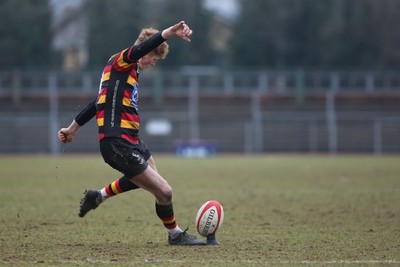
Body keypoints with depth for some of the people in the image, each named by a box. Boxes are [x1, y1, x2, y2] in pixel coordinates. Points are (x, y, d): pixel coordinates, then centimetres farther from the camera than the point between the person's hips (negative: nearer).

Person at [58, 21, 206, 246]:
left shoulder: (130, 72, 19)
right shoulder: (120, 62, -8)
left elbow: (102, 101, 28)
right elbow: (139, 50, -31)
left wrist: (73, 128, 35)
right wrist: (168, 33, -46)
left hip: (132, 140, 10)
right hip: (118, 145, -10)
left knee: (144, 176, 31)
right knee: (164, 191, -8)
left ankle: (98, 196, 41)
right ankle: (175, 235, 14)